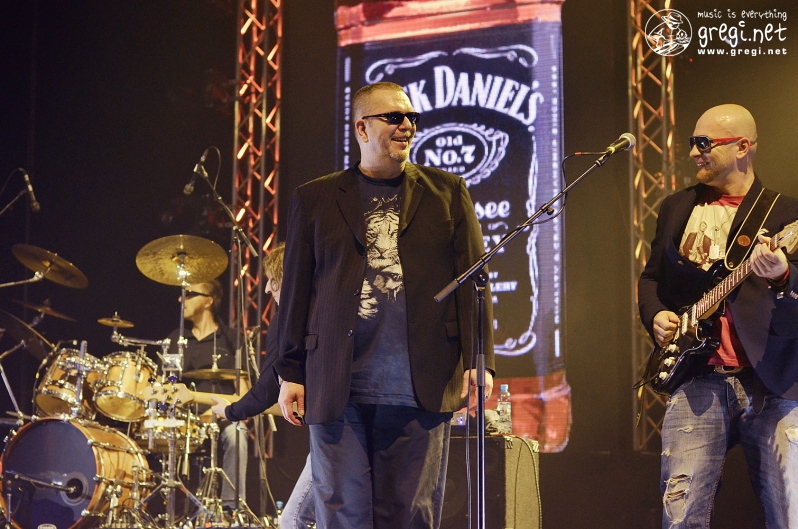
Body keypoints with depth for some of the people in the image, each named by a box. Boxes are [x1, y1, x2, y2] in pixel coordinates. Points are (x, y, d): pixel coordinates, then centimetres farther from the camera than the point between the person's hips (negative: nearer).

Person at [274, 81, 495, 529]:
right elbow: (296, 290, 10)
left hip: (422, 387, 0)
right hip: (337, 389, 0)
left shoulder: (447, 192, 12)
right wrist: (290, 374, 6)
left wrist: (478, 360, -2)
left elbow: (473, 281, 8)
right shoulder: (316, 199, 12)